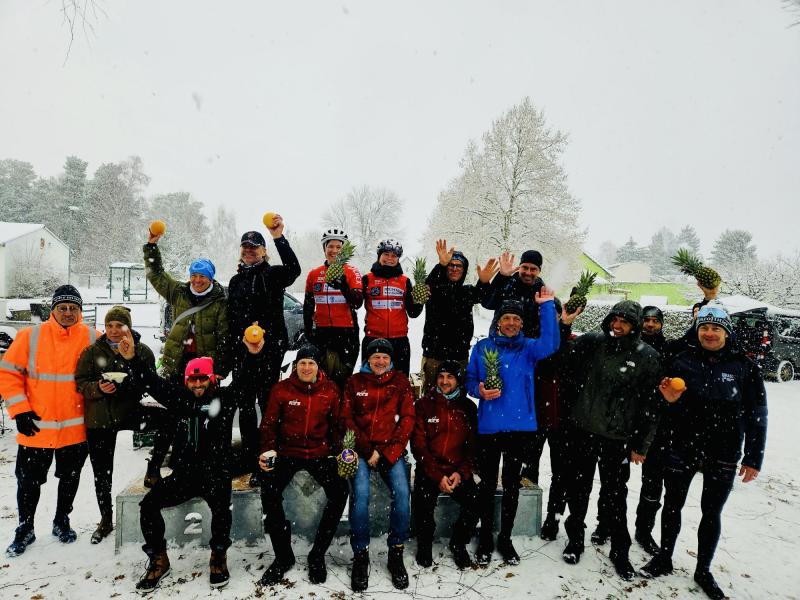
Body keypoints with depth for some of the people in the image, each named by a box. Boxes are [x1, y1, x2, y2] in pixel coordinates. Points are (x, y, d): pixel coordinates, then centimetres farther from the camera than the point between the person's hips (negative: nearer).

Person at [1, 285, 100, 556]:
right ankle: (25, 530, 33)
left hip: (76, 428, 1)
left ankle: (62, 522, 37)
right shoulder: (30, 336, -7)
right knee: (28, 481, 12)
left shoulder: (92, 338, -6)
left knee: (70, 479, 16)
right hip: (36, 426, 0)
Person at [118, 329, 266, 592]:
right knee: (149, 503, -12)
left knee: (220, 506, -29)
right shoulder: (180, 398, 9)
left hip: (215, 473, -4)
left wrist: (253, 356, -33)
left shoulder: (224, 397, 1)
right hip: (183, 473, 4)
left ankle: (218, 557, -3)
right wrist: (132, 359, -12)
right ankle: (158, 560, 7)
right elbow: (151, 382, 4)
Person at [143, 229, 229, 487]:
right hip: (176, 363, 2)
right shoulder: (179, 292, 8)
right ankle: (154, 467, 10)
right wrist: (152, 245, 8)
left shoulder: (220, 303, -3)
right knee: (168, 417, 3)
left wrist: (221, 370, -11)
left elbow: (224, 338, -6)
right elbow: (156, 274, 16)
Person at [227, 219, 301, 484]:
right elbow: (230, 318, 20)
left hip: (270, 347, -5)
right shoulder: (236, 280, 17)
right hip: (241, 349, 6)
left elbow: (293, 269, -23)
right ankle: (249, 459, 20)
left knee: (268, 402, -4)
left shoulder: (273, 274, 1)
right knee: (245, 405, 9)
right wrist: (230, 351, 17)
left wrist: (278, 237, -29)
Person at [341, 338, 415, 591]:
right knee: (360, 492, -24)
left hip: (391, 449, 1)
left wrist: (388, 453, -7)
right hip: (361, 449, 0)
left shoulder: (400, 382, 9)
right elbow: (346, 419, 3)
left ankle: (396, 554, -1)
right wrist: (368, 450, -8)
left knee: (401, 492, -21)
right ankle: (360, 556, -5)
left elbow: (407, 419, 3)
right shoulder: (355, 382, 8)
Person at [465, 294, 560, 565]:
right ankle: (485, 538, 28)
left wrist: (547, 306, -22)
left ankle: (505, 538, 31)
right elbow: (470, 379, 7)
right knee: (488, 484, 9)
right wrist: (480, 391, -15)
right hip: (488, 426, 0)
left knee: (512, 484, 14)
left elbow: (550, 344, -19)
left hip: (520, 426, 1)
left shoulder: (529, 348, 3)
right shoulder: (482, 347, 4)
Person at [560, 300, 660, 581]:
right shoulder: (589, 342, -4)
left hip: (617, 438, -1)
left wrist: (641, 445, -3)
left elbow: (649, 405, -4)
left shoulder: (647, 356, -7)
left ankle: (620, 550, 33)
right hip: (581, 431, 2)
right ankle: (575, 538, 37)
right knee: (578, 489, 16)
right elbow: (567, 372, 3)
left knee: (615, 496, 12)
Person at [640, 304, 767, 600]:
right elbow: (668, 411, 2)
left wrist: (754, 458, 0)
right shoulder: (683, 361, -4)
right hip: (682, 449, 0)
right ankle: (664, 559, 32)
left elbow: (756, 414, 0)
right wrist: (670, 400, -21)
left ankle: (703, 571, 32)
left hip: (723, 454, 0)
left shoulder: (744, 366, -4)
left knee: (711, 512, 14)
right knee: (672, 505, 13)